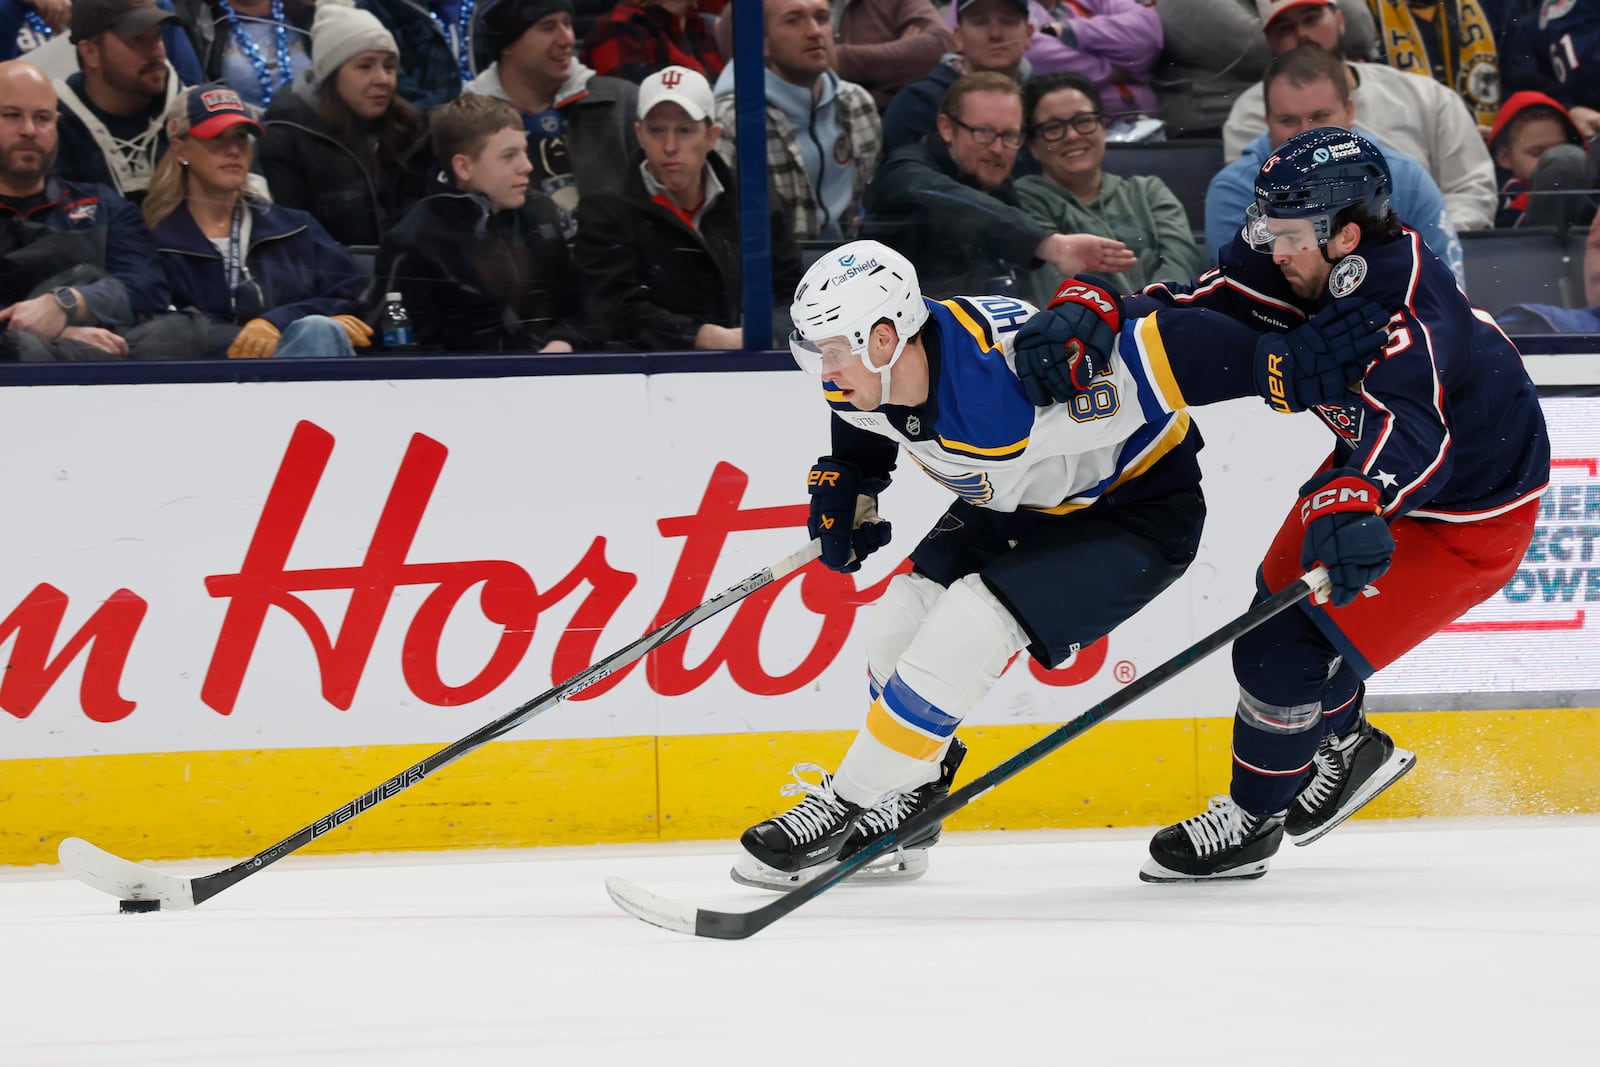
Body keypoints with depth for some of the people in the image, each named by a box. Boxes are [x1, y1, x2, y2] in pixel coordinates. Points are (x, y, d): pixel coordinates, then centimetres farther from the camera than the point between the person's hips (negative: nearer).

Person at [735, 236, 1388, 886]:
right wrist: (843, 497, -1)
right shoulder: (863, 385, -14)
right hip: (1015, 509, 8)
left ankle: (843, 807, -10)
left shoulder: (1015, 374, -39)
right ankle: (900, 813, 17)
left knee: (966, 631, -21)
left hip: (1136, 510, -8)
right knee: (902, 618, -3)